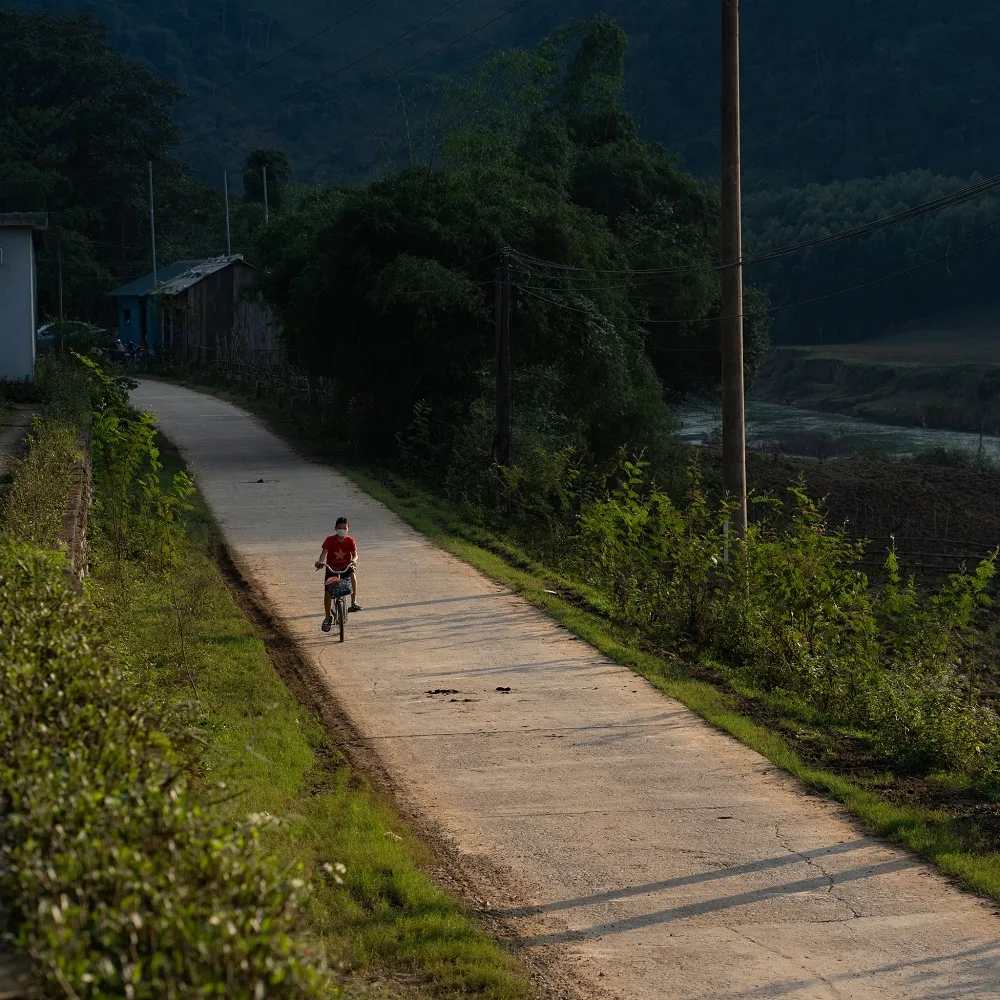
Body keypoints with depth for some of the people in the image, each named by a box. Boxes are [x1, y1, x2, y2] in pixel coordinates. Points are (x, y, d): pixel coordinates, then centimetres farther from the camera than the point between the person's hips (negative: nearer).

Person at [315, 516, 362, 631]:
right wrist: (320, 562, -40)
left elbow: (355, 554, -16)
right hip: (331, 568, 0)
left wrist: (353, 560, -39)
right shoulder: (330, 540, -10)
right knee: (327, 592, -8)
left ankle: (354, 602, -26)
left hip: (346, 567, 0)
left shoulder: (350, 541, -7)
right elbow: (324, 552, -20)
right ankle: (328, 618, 9)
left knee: (353, 575, -34)